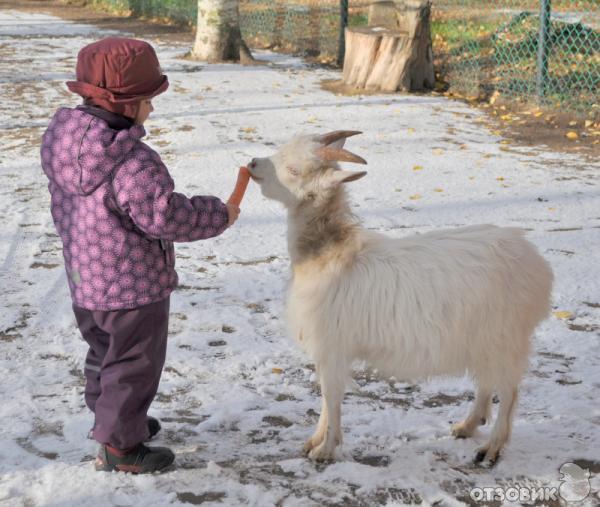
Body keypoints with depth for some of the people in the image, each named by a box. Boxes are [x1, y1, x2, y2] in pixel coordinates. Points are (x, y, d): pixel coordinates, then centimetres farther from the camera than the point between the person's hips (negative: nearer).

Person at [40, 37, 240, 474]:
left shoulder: (63, 140, -2)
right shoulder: (132, 163, -31)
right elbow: (165, 215, -29)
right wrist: (218, 215, -14)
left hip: (86, 279, 9)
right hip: (133, 285, -9)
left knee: (104, 353, 26)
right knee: (133, 364, 8)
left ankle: (108, 417, 45)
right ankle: (120, 446, 19)